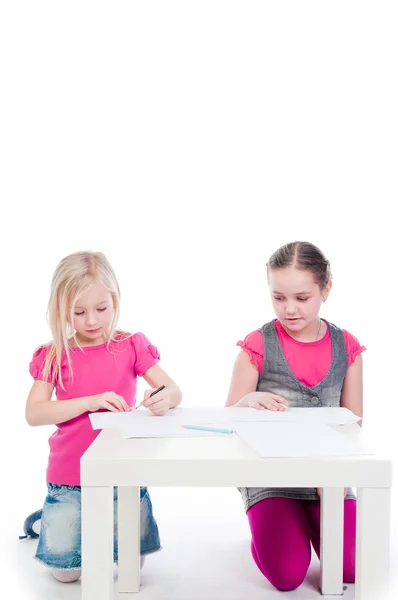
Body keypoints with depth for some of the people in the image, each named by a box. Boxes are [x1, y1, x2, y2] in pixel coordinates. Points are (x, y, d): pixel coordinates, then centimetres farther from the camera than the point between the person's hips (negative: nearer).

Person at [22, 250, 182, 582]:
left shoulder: (131, 346, -4)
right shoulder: (54, 356, -3)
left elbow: (174, 391, -8)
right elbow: (33, 413, -13)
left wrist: (165, 399, -33)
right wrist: (89, 401, -25)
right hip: (69, 477, 0)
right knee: (67, 570, 0)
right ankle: (60, 517, 30)